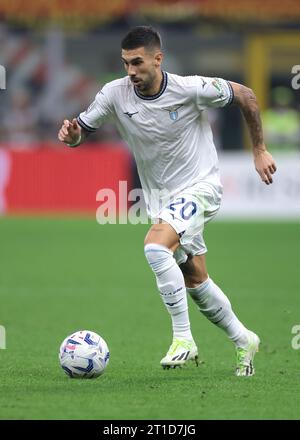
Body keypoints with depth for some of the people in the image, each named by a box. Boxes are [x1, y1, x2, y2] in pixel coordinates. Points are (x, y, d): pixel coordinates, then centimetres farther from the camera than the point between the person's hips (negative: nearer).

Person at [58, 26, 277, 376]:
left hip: (199, 186, -6)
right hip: (161, 198, 6)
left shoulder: (191, 89, -20)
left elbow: (244, 95, -5)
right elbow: (81, 130, -3)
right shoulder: (115, 94, -11)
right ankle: (243, 341, 34)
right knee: (195, 282, 12)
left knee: (155, 246, -30)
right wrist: (71, 134, -29)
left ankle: (183, 339, -23)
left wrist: (259, 151, 1)